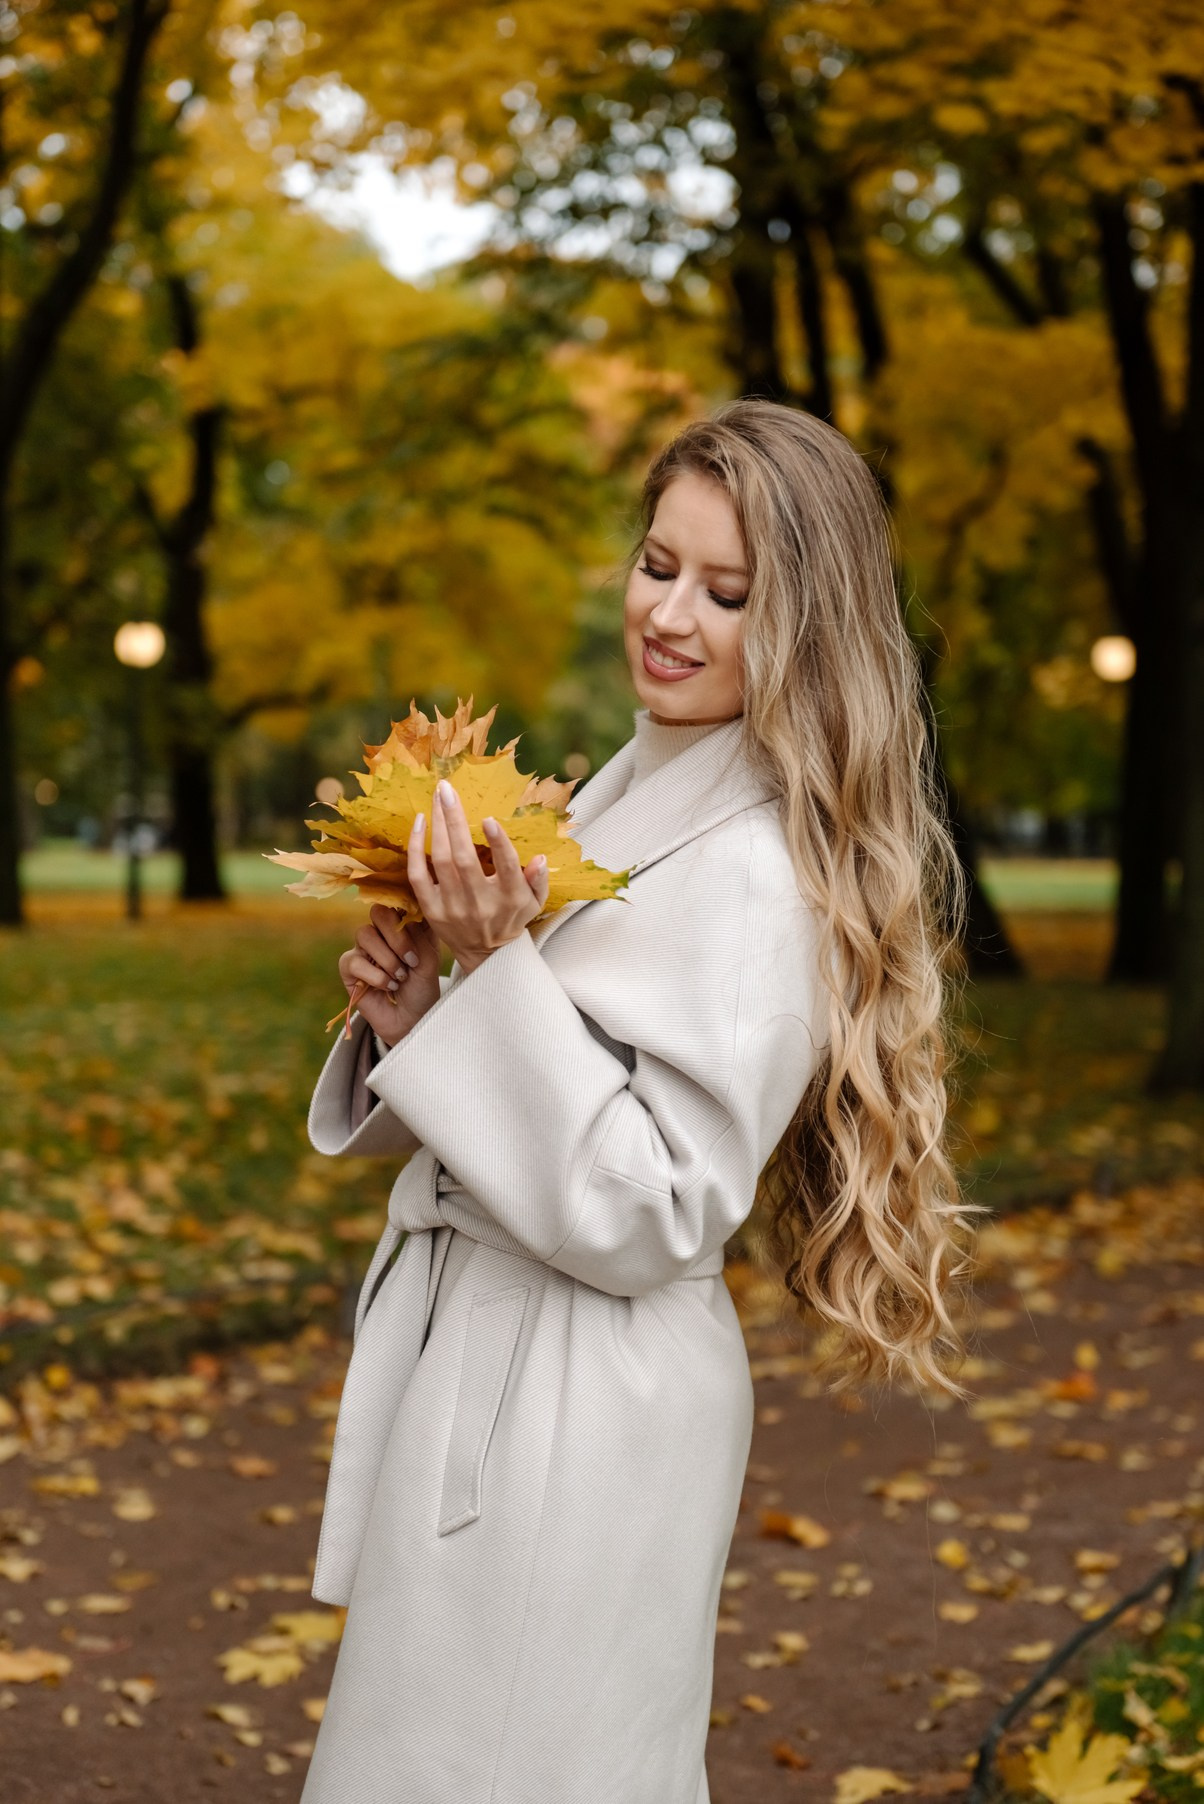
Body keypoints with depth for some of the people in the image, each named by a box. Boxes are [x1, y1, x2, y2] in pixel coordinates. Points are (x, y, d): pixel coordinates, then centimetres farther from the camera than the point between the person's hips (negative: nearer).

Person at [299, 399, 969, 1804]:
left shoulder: (763, 875, -19)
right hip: (473, 1354, 9)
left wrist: (496, 973, -26)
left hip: (581, 1409, -9)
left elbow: (647, 1217, -22)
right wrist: (412, 1012, -4)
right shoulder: (629, 795, 8)